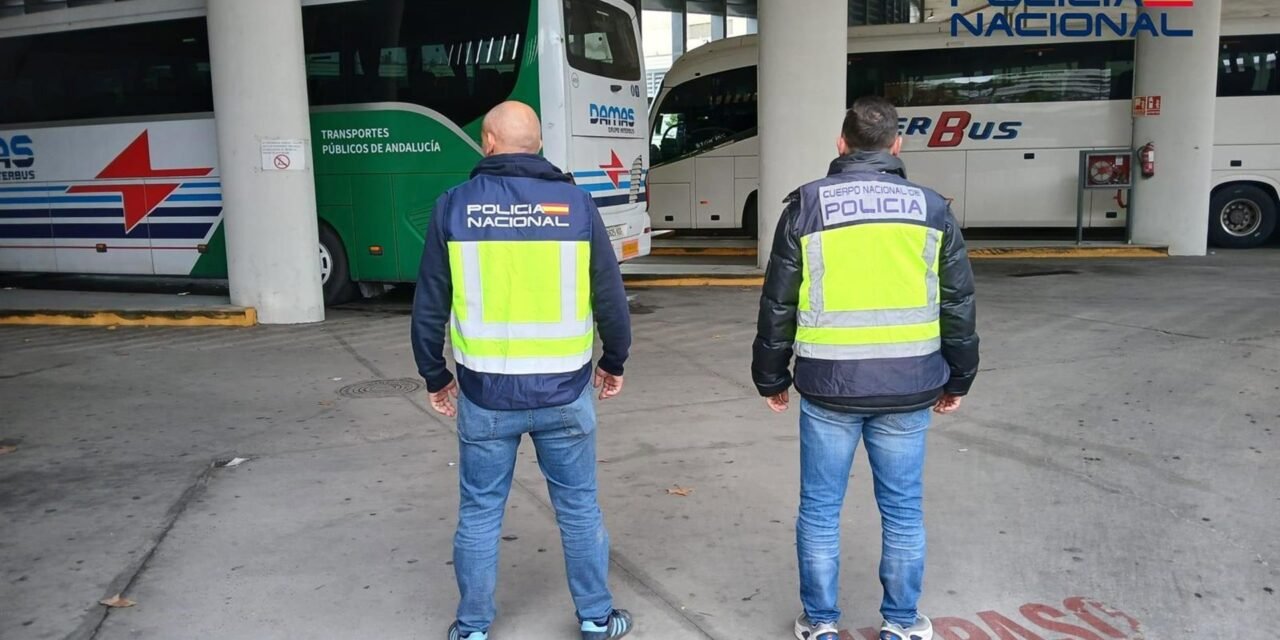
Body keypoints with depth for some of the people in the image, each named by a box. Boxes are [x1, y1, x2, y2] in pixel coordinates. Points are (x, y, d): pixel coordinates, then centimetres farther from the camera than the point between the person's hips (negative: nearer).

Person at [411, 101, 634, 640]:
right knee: (579, 509, 15)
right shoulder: (575, 203, -3)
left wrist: (435, 376, 14)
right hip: (563, 391, 0)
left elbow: (429, 307, 0)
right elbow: (610, 297, 1)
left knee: (480, 513, 14)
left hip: (484, 394, 0)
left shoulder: (455, 206, -3)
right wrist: (614, 363, 16)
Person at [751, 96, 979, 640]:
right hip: (907, 385, 2)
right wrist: (958, 378, 20)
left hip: (829, 385, -1)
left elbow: (778, 303, 2)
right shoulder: (931, 208, 4)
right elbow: (959, 303, 8)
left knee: (820, 507, 11)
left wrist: (771, 378, 12)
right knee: (902, 509, 14)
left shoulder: (806, 206, -1)